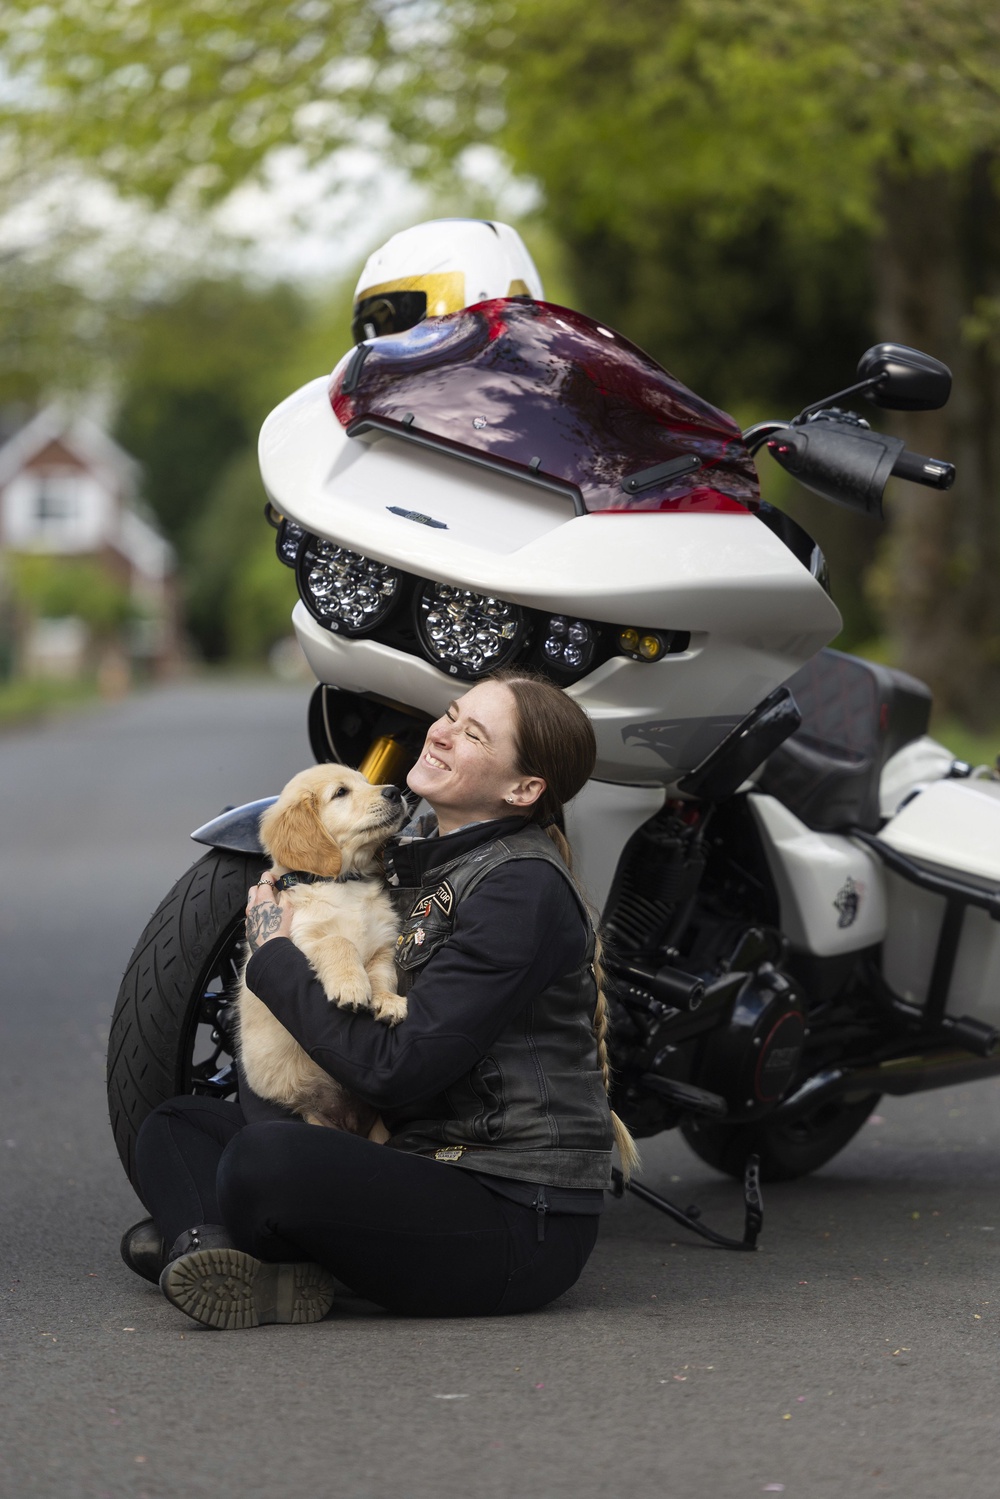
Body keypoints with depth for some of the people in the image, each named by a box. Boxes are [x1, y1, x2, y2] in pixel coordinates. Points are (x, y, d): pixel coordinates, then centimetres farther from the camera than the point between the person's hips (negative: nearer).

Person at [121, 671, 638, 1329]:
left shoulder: (523, 888, -16)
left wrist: (275, 957, -9)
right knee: (178, 1123, 13)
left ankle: (199, 1235, 1)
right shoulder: (418, 852, 13)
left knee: (263, 1161, -32)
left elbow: (398, 1070, -20)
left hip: (521, 1219, -10)